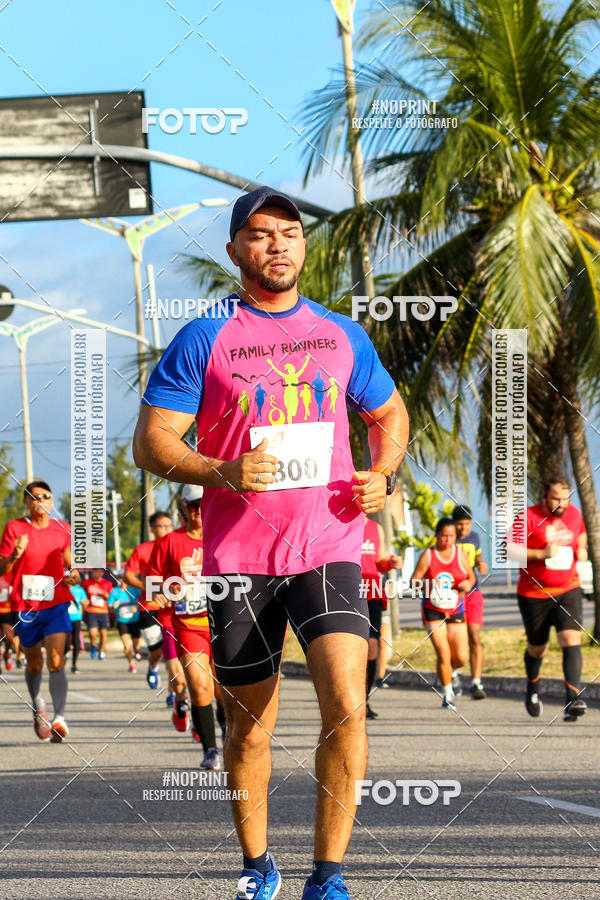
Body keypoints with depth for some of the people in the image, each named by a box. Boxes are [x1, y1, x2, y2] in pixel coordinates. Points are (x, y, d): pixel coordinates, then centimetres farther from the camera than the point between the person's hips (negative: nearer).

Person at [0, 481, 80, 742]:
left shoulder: (62, 529, 5)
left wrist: (73, 574, 0)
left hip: (56, 604, 0)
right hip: (25, 607, 0)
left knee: (56, 661, -16)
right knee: (34, 664, 14)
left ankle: (59, 718, -24)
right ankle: (38, 708, 41)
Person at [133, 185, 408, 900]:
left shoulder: (341, 335, 10)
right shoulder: (203, 339, 1)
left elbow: (390, 413, 25)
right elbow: (150, 443, -2)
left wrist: (382, 474, 4)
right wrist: (222, 473, -19)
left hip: (329, 549, 1)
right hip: (238, 555, -1)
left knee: (346, 705, -17)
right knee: (249, 728, 8)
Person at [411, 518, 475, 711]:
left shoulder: (460, 553, 4)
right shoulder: (428, 555, -5)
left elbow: (471, 576, 15)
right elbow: (414, 582, -4)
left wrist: (468, 584, -8)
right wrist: (427, 585, -25)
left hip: (455, 610, 3)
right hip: (433, 612, -3)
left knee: (461, 659, -1)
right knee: (443, 653, -14)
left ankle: (446, 671, 34)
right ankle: (447, 694, 3)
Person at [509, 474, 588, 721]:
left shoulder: (574, 514, 4)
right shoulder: (529, 517, -12)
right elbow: (510, 548, -19)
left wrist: (582, 549, 5)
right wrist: (542, 554, -28)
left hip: (568, 590, 2)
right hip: (534, 593, -2)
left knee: (571, 639, -18)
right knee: (537, 648, 12)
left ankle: (573, 699, -27)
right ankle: (533, 689, 43)